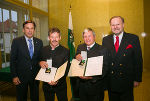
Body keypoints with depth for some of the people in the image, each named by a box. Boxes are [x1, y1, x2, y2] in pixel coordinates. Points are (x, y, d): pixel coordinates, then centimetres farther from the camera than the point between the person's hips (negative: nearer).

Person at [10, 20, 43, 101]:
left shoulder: (39, 42, 2)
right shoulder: (16, 41, -7)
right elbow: (12, 60, -6)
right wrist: (14, 76, -9)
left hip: (35, 75, 2)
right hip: (21, 76, -2)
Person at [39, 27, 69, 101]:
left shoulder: (65, 51, -13)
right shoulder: (43, 50, -1)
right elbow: (39, 61, 11)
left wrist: (57, 80, -27)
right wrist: (40, 62, -13)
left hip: (60, 85, -3)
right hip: (46, 85, 3)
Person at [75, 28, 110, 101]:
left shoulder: (103, 50, -12)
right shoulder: (80, 47, 3)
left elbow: (105, 69, -16)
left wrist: (91, 77, -29)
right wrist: (76, 57, -17)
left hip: (95, 87, -4)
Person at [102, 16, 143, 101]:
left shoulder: (133, 38, -5)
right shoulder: (106, 40, 2)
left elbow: (138, 60, -3)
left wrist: (137, 79, -4)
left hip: (126, 81, -2)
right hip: (110, 81, 2)